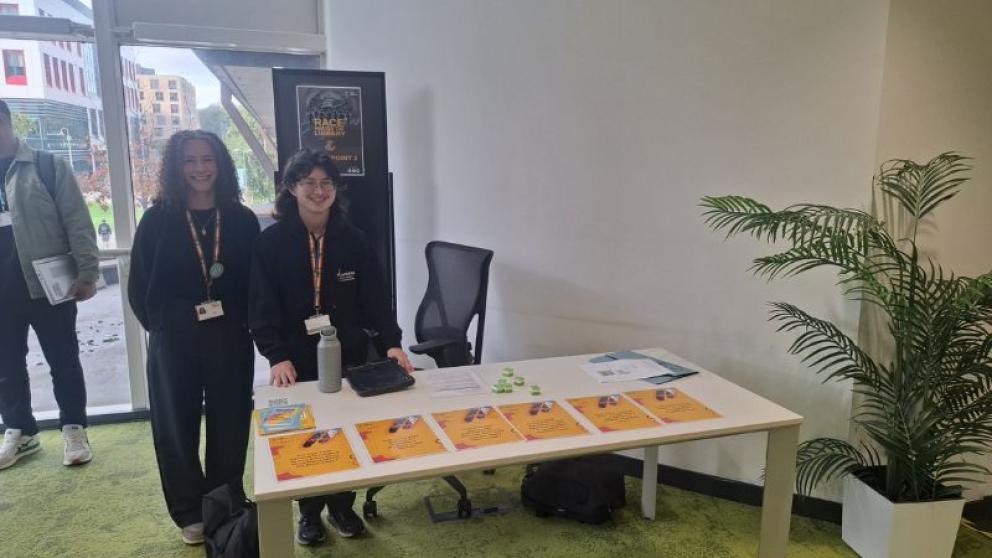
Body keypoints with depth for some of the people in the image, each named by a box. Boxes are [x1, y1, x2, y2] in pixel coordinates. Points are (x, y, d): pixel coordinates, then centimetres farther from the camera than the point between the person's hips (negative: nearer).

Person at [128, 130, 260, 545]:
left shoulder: (242, 220, -1)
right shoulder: (157, 220, -3)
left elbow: (255, 282, 4)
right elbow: (139, 286, 2)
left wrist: (239, 323, -1)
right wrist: (162, 328, 2)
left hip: (231, 340, 1)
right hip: (172, 342, 0)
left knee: (230, 427, 8)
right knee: (177, 429, 10)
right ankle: (191, 514, 28)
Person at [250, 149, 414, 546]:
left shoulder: (353, 239, 0)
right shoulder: (270, 243, -6)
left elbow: (375, 297, -2)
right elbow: (263, 308, -9)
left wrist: (391, 342, -14)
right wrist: (277, 357, -21)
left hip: (349, 357, 2)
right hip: (297, 361, -1)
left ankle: (342, 506, 32)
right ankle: (309, 512, 31)